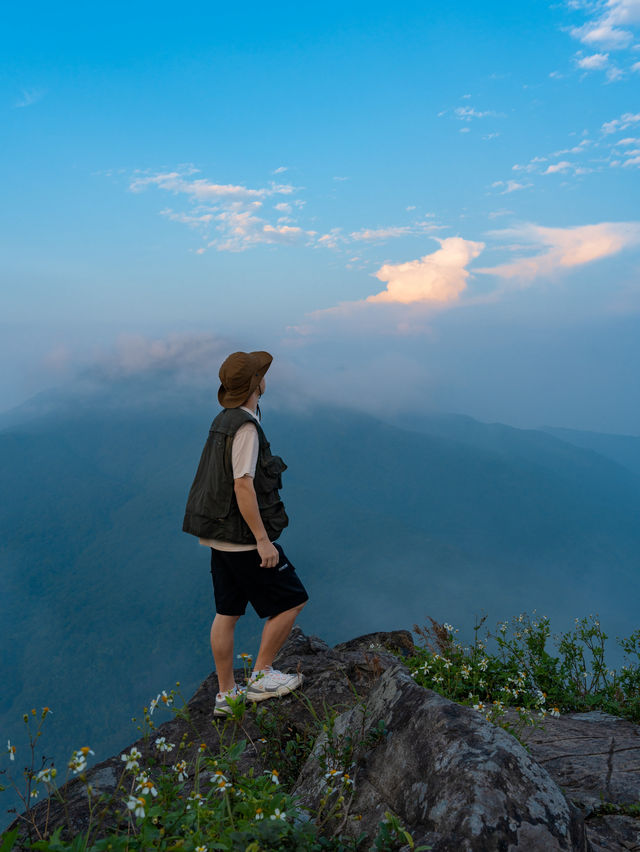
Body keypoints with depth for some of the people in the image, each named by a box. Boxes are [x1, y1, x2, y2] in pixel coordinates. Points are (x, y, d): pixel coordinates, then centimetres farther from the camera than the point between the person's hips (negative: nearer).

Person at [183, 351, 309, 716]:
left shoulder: (224, 421, 10)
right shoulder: (245, 426, -19)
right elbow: (242, 486, -25)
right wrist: (263, 541, -22)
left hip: (221, 536, 9)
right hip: (244, 538, -9)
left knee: (227, 613, 14)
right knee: (291, 600, 4)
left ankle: (227, 694, 25)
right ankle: (261, 677, 13)